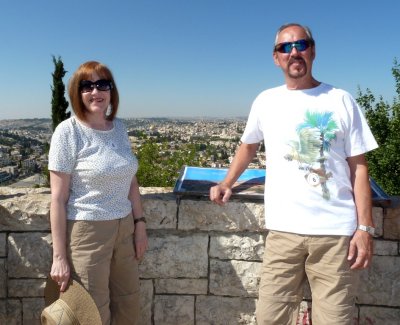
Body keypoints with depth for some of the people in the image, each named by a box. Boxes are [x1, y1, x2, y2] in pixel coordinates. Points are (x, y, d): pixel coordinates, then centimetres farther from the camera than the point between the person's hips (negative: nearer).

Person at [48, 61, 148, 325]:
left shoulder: (119, 127, 4)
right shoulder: (68, 131, -11)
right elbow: (58, 198, -12)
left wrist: (140, 224, 8)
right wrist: (59, 257, -12)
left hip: (124, 227, 6)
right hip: (86, 231, -5)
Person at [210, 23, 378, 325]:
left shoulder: (341, 101, 3)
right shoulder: (266, 101, 7)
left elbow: (358, 166, 2)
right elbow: (249, 145, 24)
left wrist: (365, 227, -5)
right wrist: (227, 183, 11)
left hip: (337, 231, -1)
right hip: (284, 231, 1)